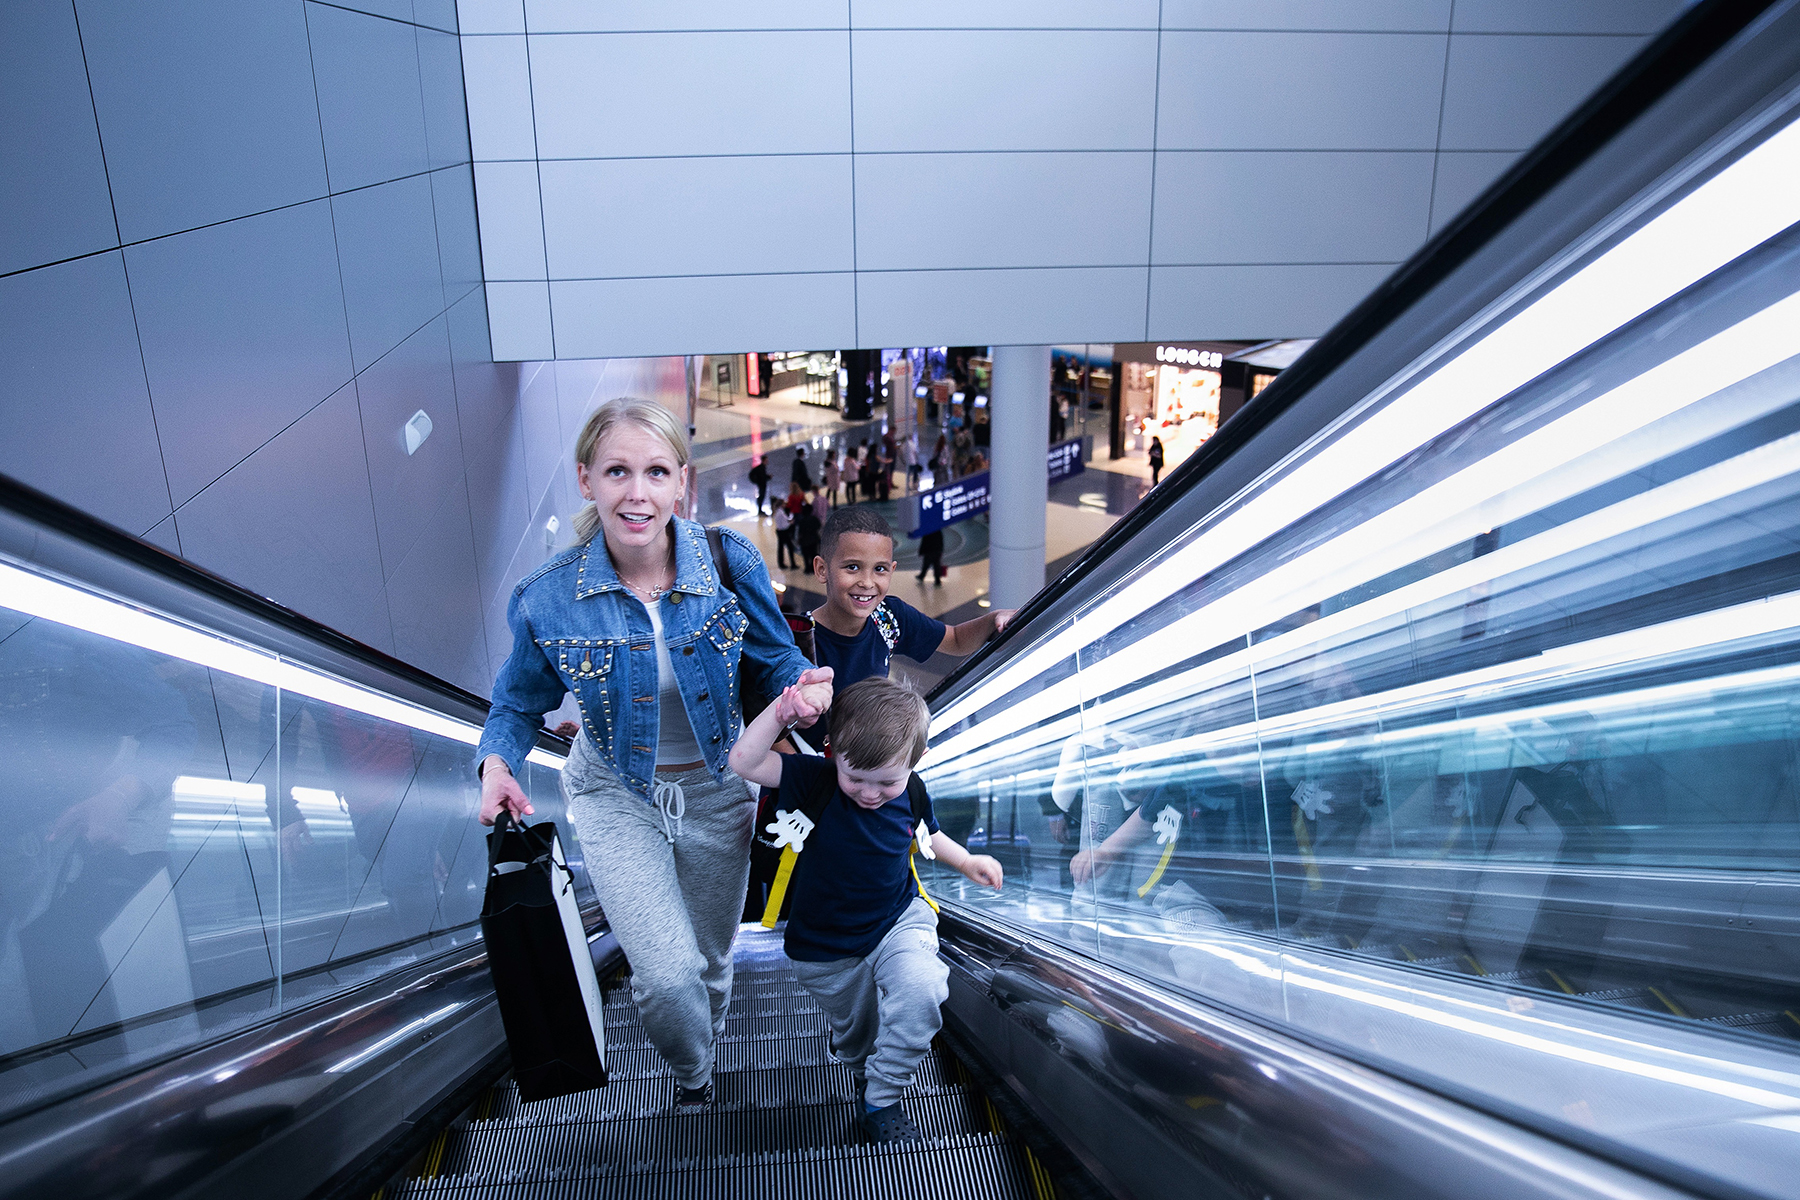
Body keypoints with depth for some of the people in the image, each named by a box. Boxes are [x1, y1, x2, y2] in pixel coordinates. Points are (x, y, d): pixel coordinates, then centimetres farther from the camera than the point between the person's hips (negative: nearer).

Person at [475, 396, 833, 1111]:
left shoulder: (728, 563, -19)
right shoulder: (549, 598, -19)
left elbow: (775, 658, -5)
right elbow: (520, 701, -2)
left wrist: (802, 689, -28)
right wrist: (497, 762, -22)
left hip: (716, 789, 2)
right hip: (616, 795, -1)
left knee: (709, 961, 20)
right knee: (667, 976, -14)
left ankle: (702, 1051, 57)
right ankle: (692, 1078, 24)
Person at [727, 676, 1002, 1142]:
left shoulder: (911, 793, -12)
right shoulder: (816, 781, -22)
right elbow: (744, 762, -35)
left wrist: (965, 861, 6)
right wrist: (780, 712, -46)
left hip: (898, 921, 1)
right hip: (828, 949, -1)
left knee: (921, 991, -28)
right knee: (855, 1034, 19)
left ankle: (881, 1103, -7)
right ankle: (865, 1074, 57)